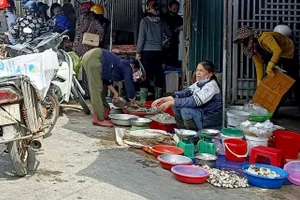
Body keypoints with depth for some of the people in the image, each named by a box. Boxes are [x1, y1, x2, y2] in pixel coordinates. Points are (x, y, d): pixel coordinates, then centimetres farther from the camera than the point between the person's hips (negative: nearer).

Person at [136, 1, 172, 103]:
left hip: (146, 52, -2)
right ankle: (158, 98, 14)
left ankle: (143, 99, 1)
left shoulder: (144, 21, -5)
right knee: (159, 74, 9)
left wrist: (138, 52, -5)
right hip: (158, 51, 3)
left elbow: (141, 37, -8)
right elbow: (170, 34, 14)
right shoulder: (161, 22, 3)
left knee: (145, 75, 2)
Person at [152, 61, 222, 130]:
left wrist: (171, 102, -31)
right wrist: (164, 99, -17)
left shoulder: (211, 86, -19)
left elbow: (195, 101, -30)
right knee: (176, 104, 2)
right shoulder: (199, 83, 6)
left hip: (211, 122, -8)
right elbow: (185, 93, -4)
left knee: (185, 109, -26)